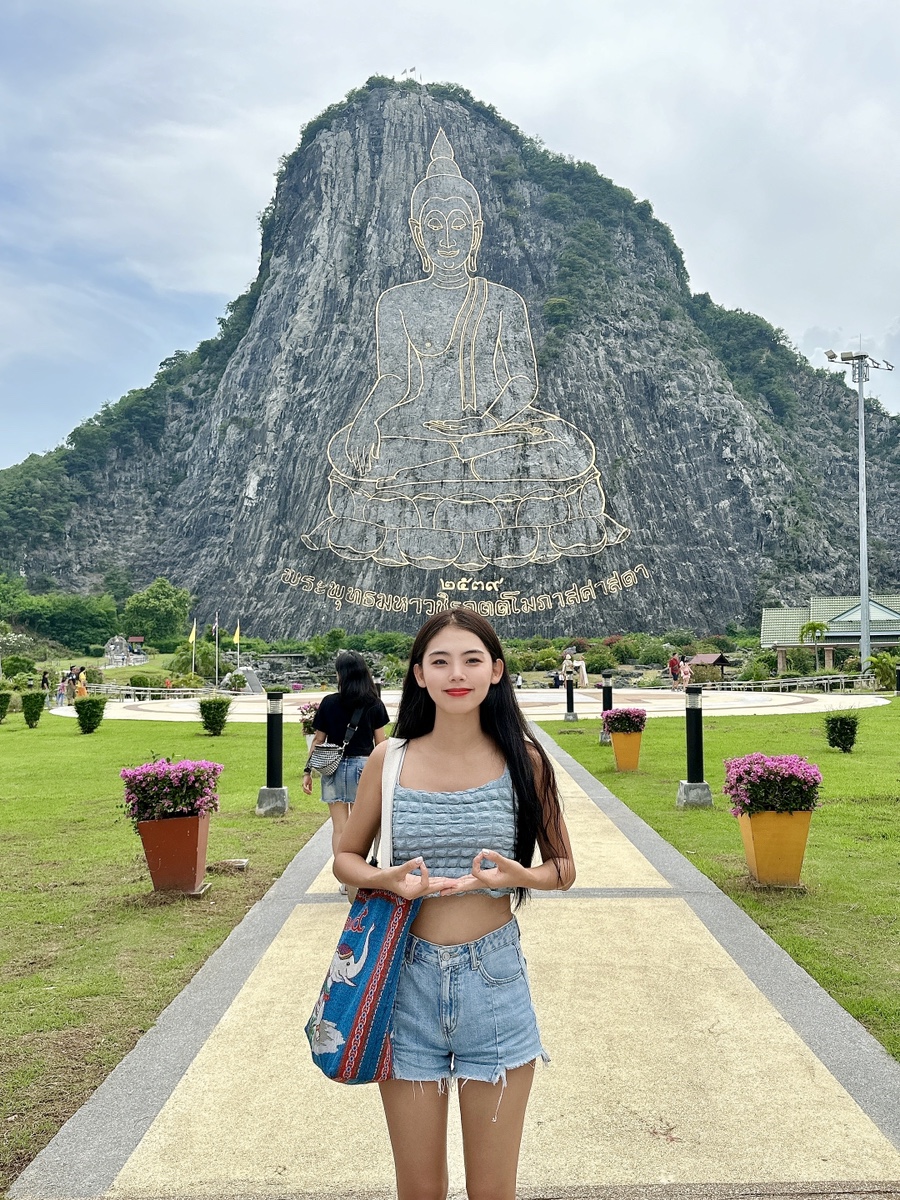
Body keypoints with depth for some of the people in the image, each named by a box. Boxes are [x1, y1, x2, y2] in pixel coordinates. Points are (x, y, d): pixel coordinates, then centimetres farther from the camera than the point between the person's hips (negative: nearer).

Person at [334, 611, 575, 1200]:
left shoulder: (523, 760, -4)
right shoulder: (390, 760, -3)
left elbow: (563, 868, 4)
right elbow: (346, 857, 8)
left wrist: (520, 875, -18)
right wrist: (388, 880, -14)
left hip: (495, 979, 0)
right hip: (408, 978, 1)